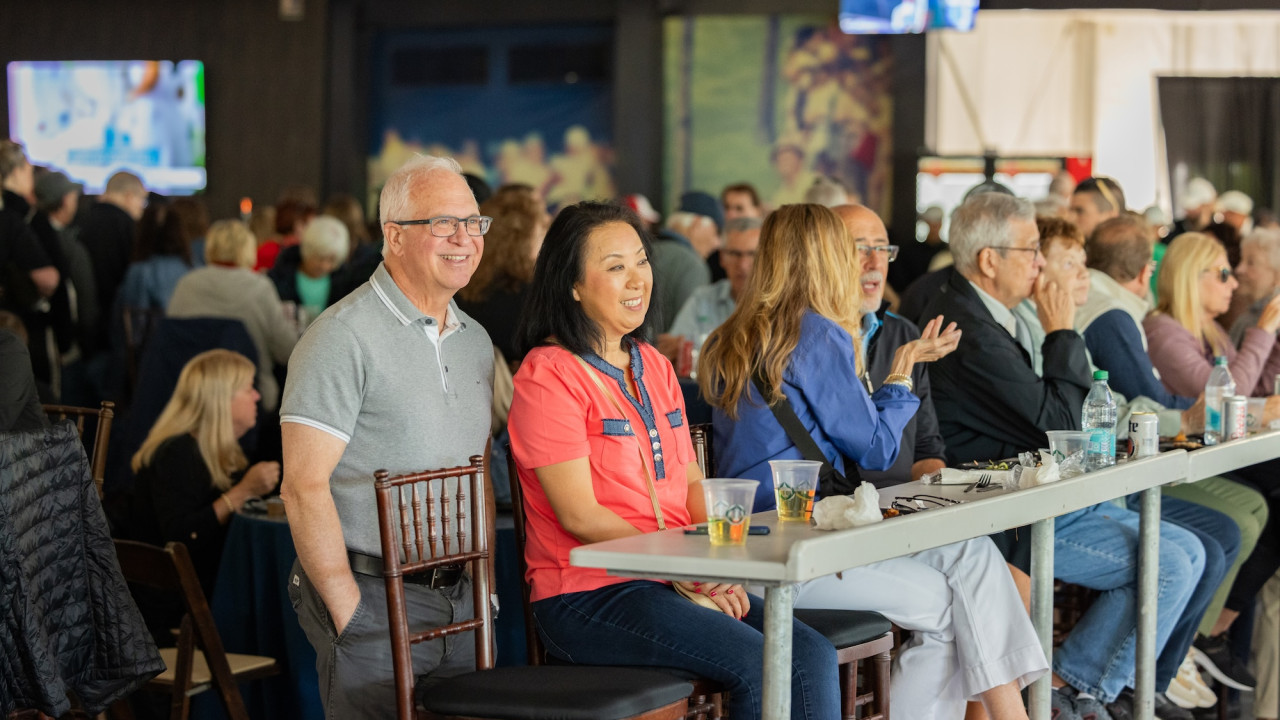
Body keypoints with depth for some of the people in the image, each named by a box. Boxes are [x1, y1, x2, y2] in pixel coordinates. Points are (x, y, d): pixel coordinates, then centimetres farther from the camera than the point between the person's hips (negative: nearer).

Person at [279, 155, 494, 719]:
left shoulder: (475, 341, 13)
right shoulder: (343, 337, -12)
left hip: (461, 602, 7)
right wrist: (348, 610, -16)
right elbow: (304, 488, -16)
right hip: (374, 600, -7)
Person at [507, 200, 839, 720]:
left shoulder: (654, 366, 19)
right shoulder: (548, 375, -8)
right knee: (760, 667, -25)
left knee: (814, 656, -15)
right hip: (587, 598, -7)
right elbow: (580, 516, -14)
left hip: (680, 584, 7)